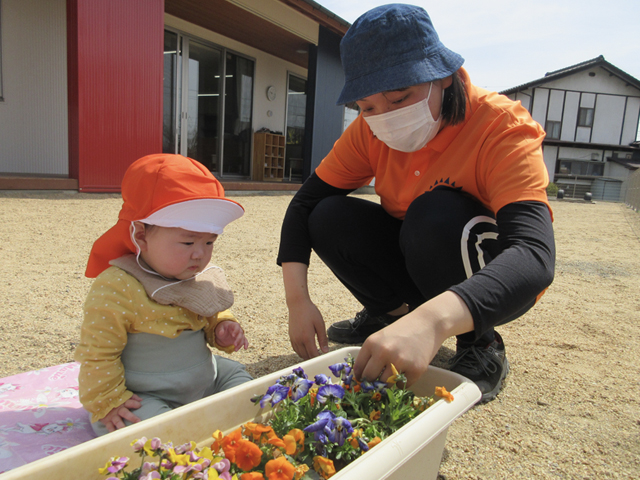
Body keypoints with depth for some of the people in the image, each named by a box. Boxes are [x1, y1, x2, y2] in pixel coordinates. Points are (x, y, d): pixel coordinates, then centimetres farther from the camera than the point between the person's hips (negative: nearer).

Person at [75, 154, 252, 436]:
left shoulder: (202, 279, -2)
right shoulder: (115, 288, -24)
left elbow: (212, 316, 17)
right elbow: (97, 354, -18)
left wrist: (222, 329, -5)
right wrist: (108, 403, -15)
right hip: (142, 397, -7)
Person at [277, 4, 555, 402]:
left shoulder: (502, 127, -26)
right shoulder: (370, 132, -12)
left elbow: (536, 257, -40)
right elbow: (305, 202, -12)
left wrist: (433, 320, -57)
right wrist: (298, 299, -26)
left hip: (499, 284, -4)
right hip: (414, 264, 4)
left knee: (437, 215, -34)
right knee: (330, 219, -18)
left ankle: (481, 347, -10)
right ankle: (388, 313, 7)